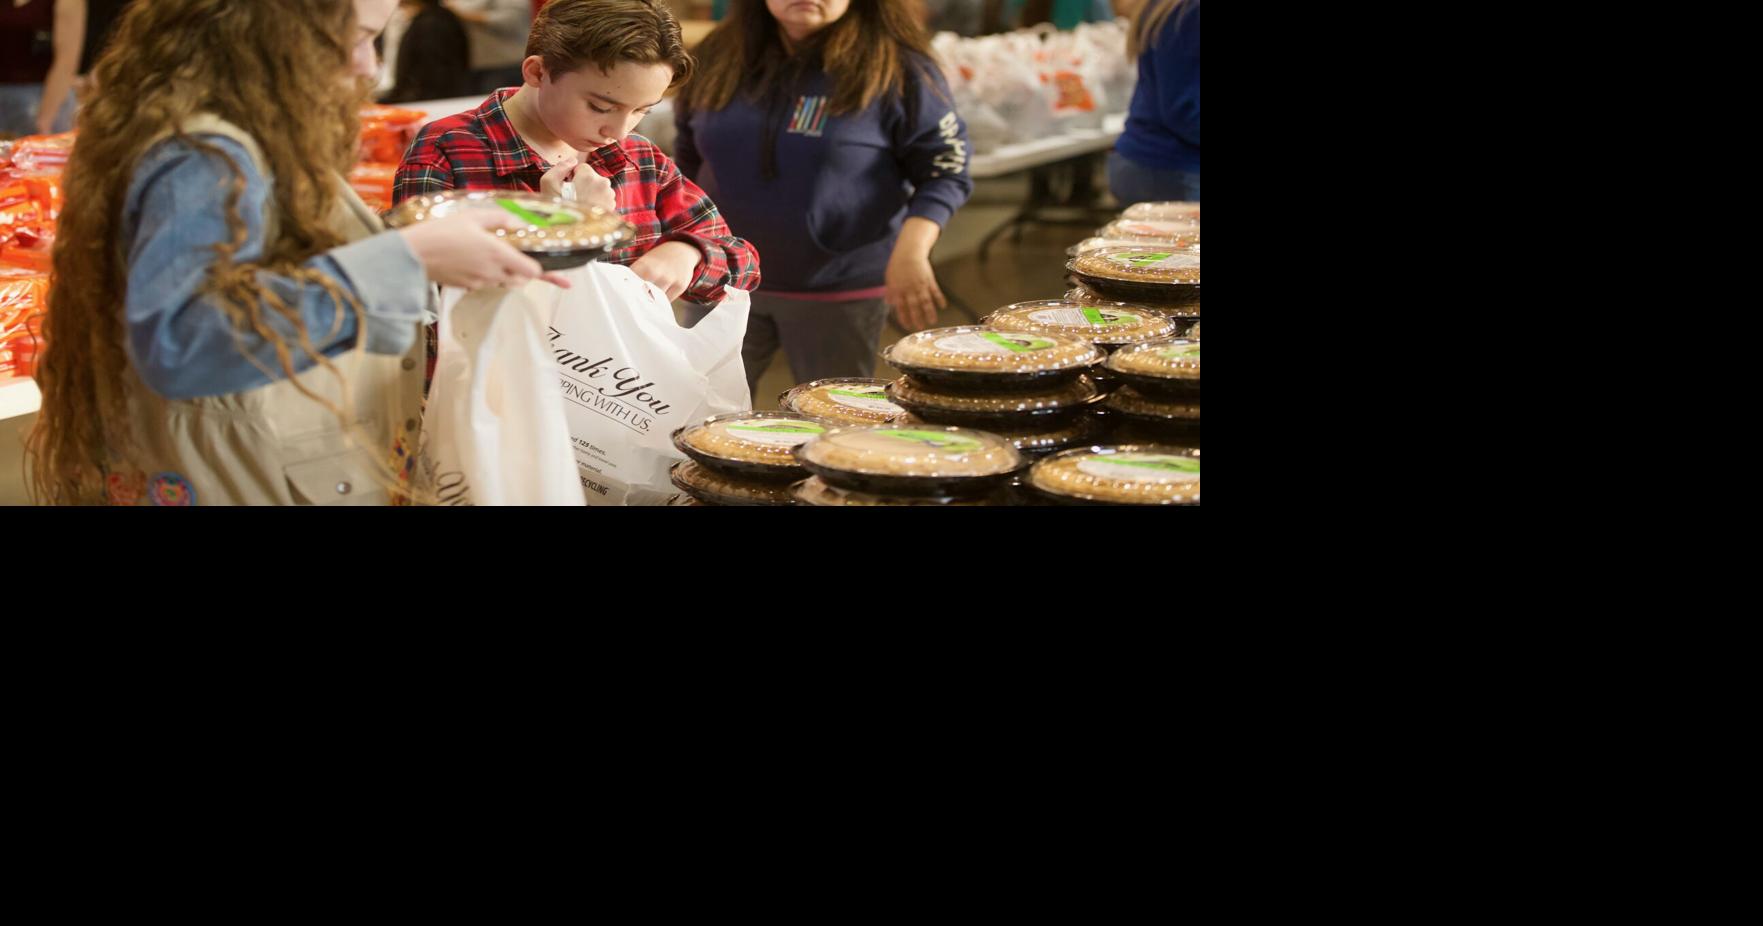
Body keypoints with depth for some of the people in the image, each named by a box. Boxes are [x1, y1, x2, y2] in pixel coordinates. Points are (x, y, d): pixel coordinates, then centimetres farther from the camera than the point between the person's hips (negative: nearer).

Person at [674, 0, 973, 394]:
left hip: (839, 292, -3)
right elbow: (688, 160, 16)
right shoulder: (719, 56, 3)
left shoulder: (895, 69, -11)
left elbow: (944, 170, -10)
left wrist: (911, 252, -24)